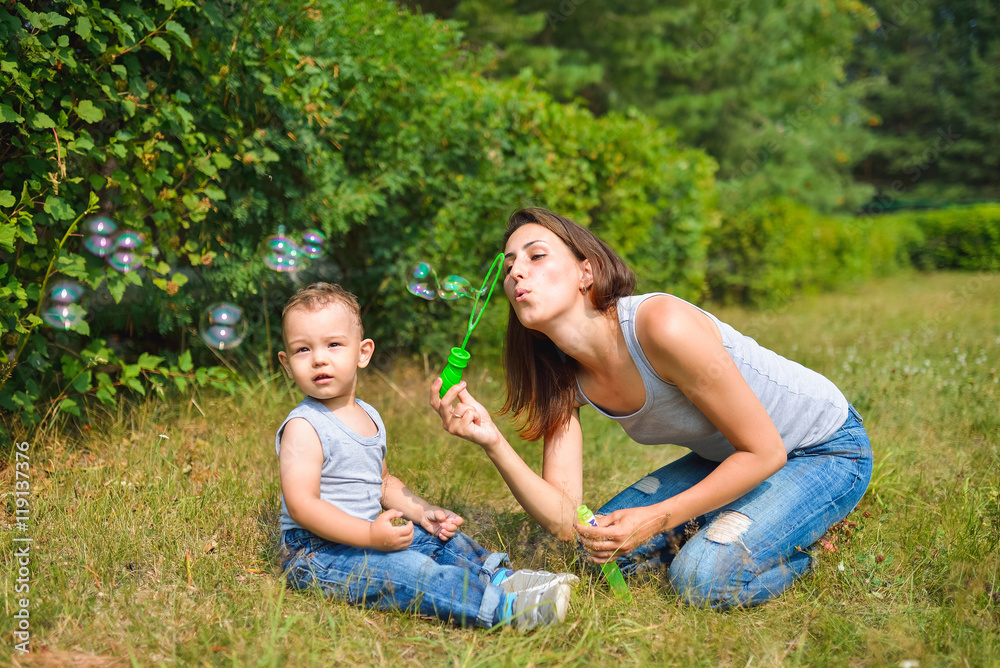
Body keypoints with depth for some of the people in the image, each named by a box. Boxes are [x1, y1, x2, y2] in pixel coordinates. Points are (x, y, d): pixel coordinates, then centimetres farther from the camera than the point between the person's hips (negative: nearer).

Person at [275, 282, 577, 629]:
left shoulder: (370, 418, 11)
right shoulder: (303, 427, -16)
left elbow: (383, 482, 23)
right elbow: (301, 504, -24)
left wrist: (423, 512, 7)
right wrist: (370, 535, -30)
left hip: (363, 536, 9)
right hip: (315, 554, -9)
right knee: (407, 570, -27)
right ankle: (502, 606, -36)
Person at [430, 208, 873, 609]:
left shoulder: (661, 325, -32)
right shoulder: (563, 377, -9)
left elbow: (765, 452, -23)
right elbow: (564, 521, -15)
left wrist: (657, 518, -23)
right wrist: (492, 442, -29)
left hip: (828, 451, -7)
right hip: (727, 456, 7)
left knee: (705, 576, -25)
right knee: (606, 545, -4)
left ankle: (800, 542, 3)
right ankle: (723, 527, 15)